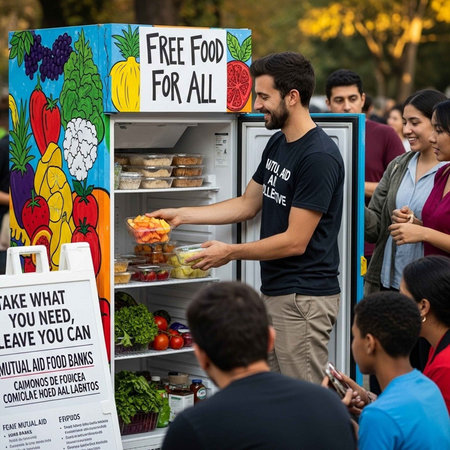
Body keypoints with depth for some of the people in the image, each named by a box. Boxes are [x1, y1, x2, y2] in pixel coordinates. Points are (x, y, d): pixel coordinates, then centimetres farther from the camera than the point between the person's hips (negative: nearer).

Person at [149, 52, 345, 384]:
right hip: (274, 291, 10)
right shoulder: (277, 144, 13)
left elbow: (295, 242, -18)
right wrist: (181, 215, 19)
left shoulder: (319, 157, -18)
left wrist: (230, 252, -9)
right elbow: (248, 204, 23)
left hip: (304, 298, -10)